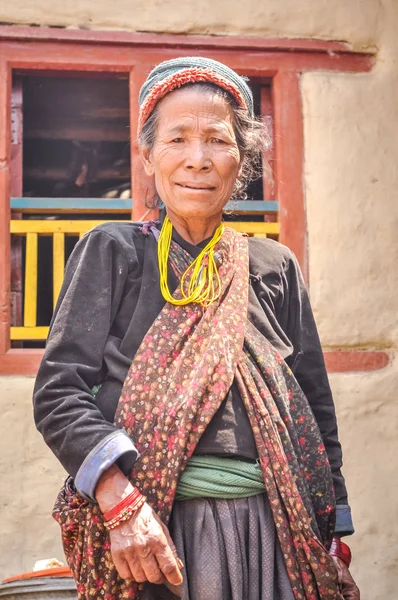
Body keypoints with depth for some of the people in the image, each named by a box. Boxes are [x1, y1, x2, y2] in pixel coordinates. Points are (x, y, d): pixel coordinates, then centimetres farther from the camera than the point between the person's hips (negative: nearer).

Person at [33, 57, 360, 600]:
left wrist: (333, 535, 9)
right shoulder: (112, 251, 4)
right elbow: (59, 391, -4)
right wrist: (119, 501, -17)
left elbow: (316, 408, 13)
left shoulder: (275, 267, 11)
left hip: (273, 528, 3)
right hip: (154, 531, -2)